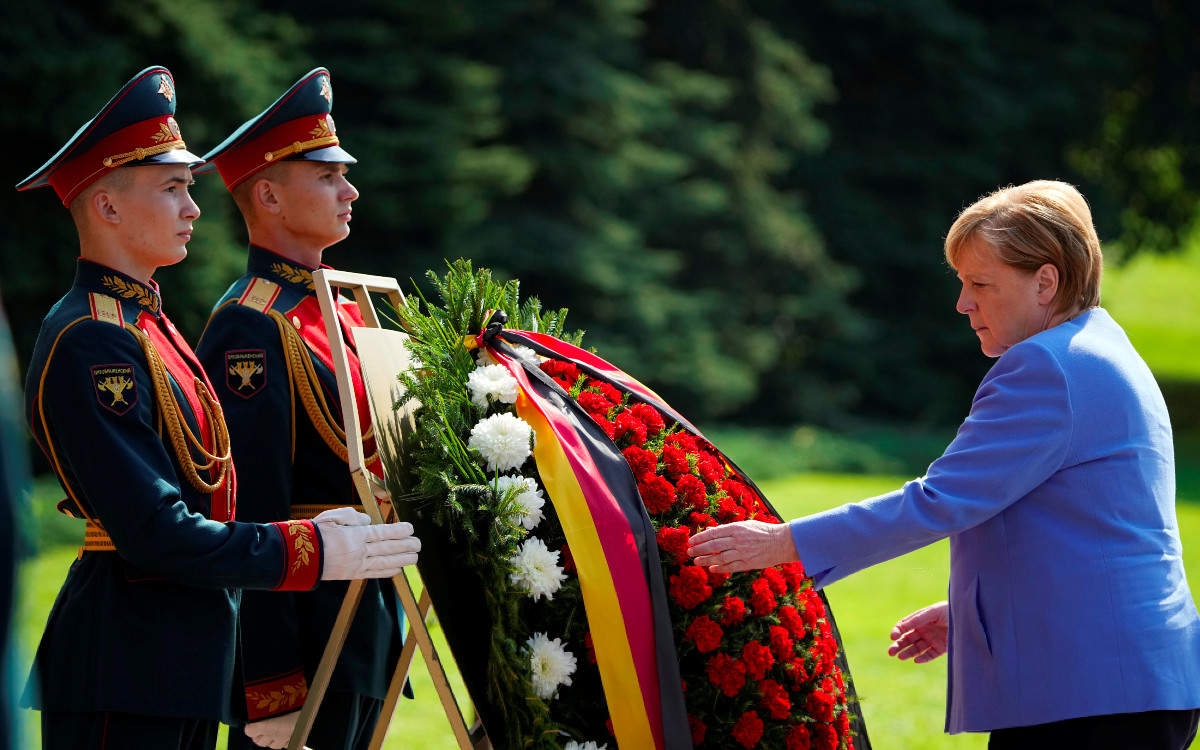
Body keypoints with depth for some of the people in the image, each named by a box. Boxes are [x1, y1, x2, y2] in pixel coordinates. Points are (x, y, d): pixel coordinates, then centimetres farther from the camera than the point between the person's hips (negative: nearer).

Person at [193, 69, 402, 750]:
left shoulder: (338, 310, 16)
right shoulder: (252, 328, -14)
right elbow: (249, 513, -19)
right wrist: (274, 688, -23)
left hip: (368, 612, 9)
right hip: (305, 625, -9)